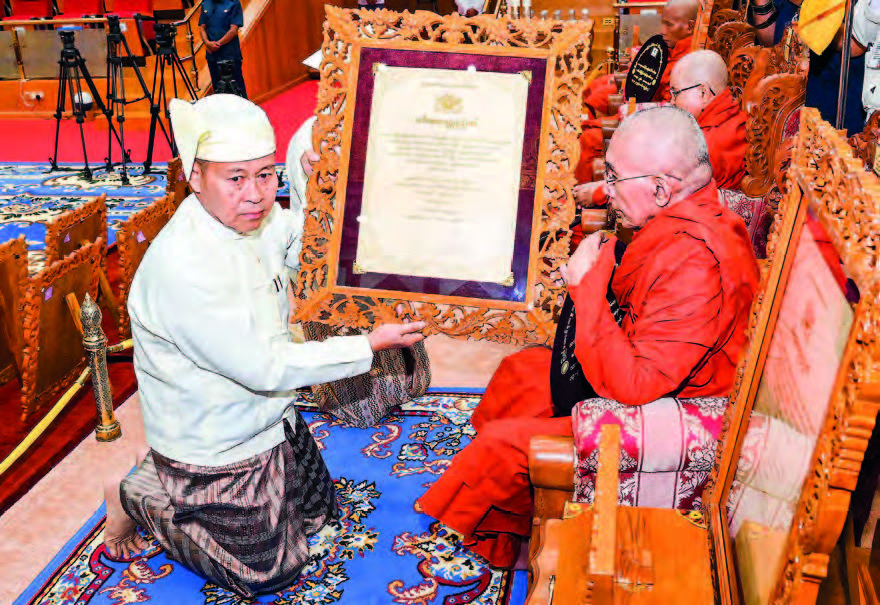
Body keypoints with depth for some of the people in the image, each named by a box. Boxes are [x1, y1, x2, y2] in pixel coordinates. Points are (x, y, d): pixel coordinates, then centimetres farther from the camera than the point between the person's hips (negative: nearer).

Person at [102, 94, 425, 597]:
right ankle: (140, 497, 20)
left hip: (275, 423, 8)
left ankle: (171, 475, 32)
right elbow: (264, 368, -31)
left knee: (318, 514, 26)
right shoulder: (180, 268, -34)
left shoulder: (259, 219, -10)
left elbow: (302, 248, 11)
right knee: (267, 573, 9)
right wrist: (370, 345, -26)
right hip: (215, 455, -7)